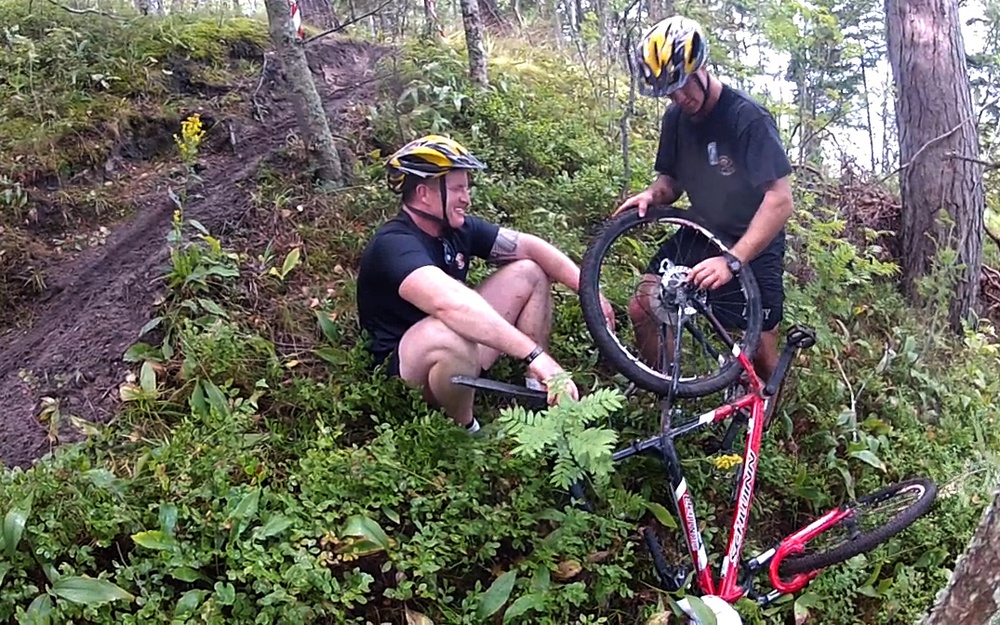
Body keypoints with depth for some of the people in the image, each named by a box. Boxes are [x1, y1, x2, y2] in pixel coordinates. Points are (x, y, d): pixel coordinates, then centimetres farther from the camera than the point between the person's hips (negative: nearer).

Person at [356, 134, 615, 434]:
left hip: (456, 355, 8)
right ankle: (464, 430, -14)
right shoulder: (394, 245, -28)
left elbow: (529, 246, -1)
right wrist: (535, 355, -49)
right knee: (453, 333, -42)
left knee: (529, 272, 0)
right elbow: (450, 303, -45)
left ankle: (539, 392, 4)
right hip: (407, 369, -8)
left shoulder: (459, 228, -2)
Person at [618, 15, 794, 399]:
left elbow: (780, 200, -27)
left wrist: (732, 261, -36)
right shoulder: (676, 118, -3)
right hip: (700, 235, 6)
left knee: (762, 354, -5)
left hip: (752, 246, -5)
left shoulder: (748, 118, -22)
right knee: (641, 309, -8)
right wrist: (652, 193, -15)